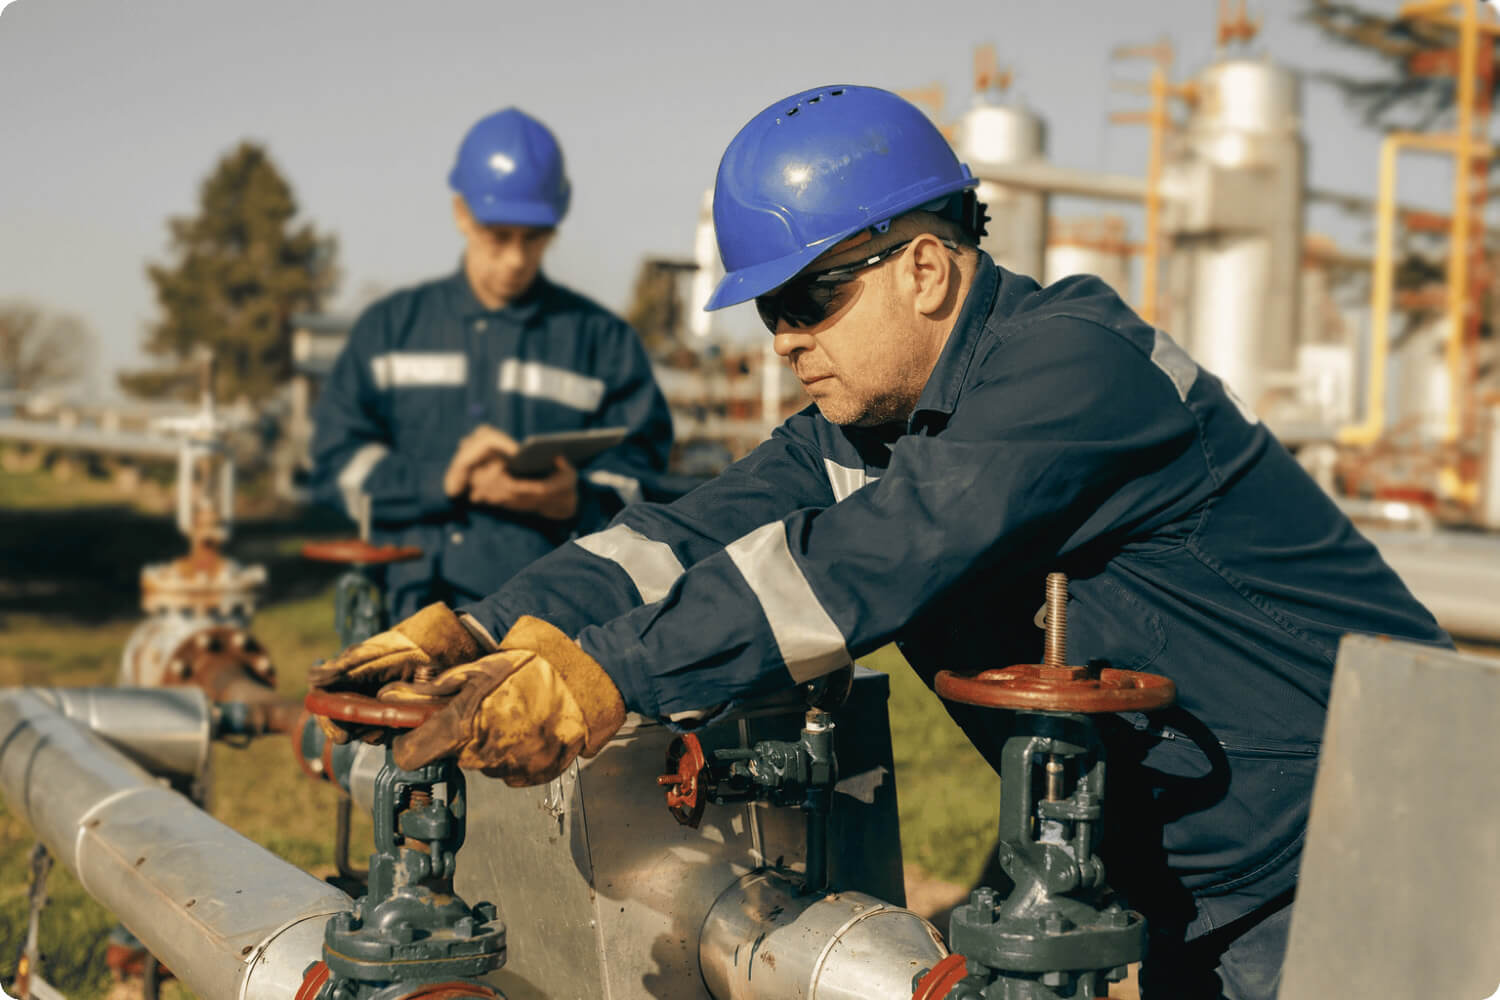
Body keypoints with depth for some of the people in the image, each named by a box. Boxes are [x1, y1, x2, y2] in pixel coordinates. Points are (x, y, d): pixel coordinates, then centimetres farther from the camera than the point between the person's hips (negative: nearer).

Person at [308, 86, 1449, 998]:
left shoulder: (1073, 361, -24)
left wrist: (606, 674, -38)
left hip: (1345, 844, -7)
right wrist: (474, 631, -19)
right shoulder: (855, 427, 4)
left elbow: (868, 561, -35)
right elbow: (700, 533, -6)